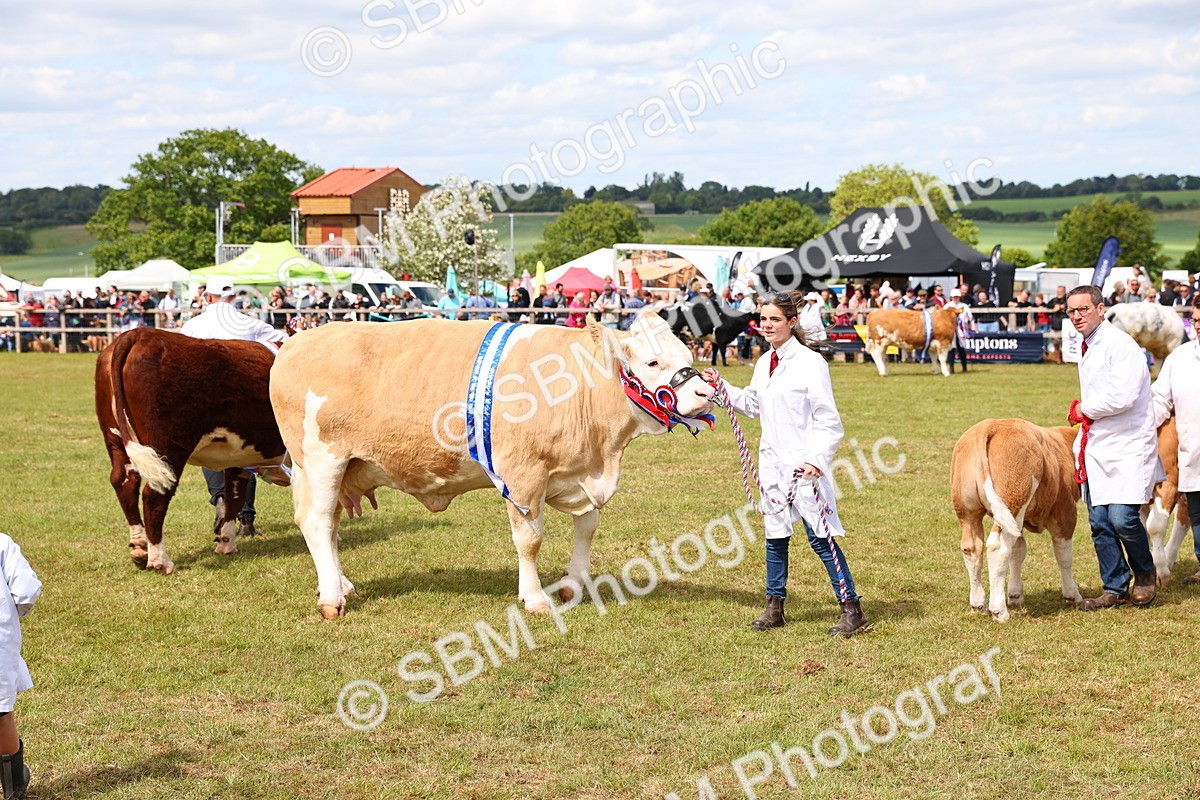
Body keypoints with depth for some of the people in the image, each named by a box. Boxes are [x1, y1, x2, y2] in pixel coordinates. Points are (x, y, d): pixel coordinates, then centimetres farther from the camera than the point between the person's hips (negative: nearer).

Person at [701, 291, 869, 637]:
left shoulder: (810, 362, -12)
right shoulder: (765, 362, 10)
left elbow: (828, 419, -13)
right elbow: (751, 404, 24)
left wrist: (816, 459, -22)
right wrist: (721, 386, 13)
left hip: (803, 464, -7)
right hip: (772, 461, 7)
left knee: (820, 537, -6)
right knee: (775, 535, 13)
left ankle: (852, 609, 0)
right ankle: (774, 607, 23)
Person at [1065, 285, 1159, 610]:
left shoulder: (1120, 344, -12)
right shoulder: (1087, 350, 16)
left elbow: (1122, 397, -23)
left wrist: (1083, 409, -8)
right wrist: (1081, 448, 19)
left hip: (1128, 446, -8)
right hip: (1097, 446, 8)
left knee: (1122, 517, -16)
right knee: (1099, 522, 5)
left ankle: (1145, 575, 8)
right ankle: (1115, 588, 14)